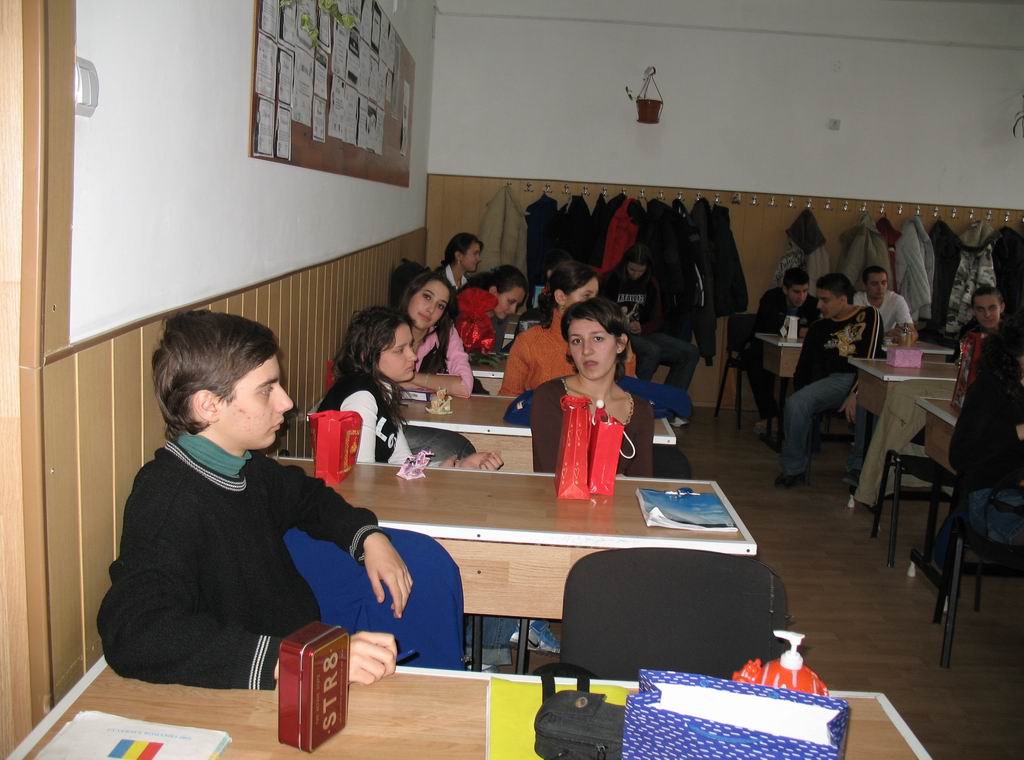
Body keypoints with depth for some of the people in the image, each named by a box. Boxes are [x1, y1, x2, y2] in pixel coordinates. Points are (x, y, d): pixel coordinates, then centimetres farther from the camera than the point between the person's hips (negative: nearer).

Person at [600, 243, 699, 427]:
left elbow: (656, 320, 11)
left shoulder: (651, 284, 11)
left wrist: (642, 328, -11)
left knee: (691, 352, -11)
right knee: (652, 351, -37)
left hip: (643, 333, 6)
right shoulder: (612, 281, -3)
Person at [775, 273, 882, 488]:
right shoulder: (818, 329, 18)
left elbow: (871, 358, -8)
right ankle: (794, 468, -7)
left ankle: (859, 468, -17)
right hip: (835, 381, 4)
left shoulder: (869, 316, 5)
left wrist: (855, 394, -19)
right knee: (795, 403, -23)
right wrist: (806, 397, -1)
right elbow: (804, 370, 17)